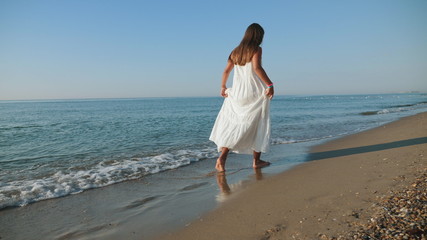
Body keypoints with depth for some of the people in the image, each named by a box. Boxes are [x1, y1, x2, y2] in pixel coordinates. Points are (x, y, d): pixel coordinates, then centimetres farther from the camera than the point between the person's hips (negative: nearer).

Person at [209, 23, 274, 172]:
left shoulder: (236, 51, 13)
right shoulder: (256, 49, -3)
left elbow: (226, 71, 11)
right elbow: (257, 67, -19)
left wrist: (223, 87, 22)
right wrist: (270, 84, -17)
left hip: (237, 93, 5)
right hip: (255, 93, -5)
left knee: (233, 126, 7)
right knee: (258, 127, 8)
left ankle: (222, 157, -9)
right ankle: (256, 161, 15)